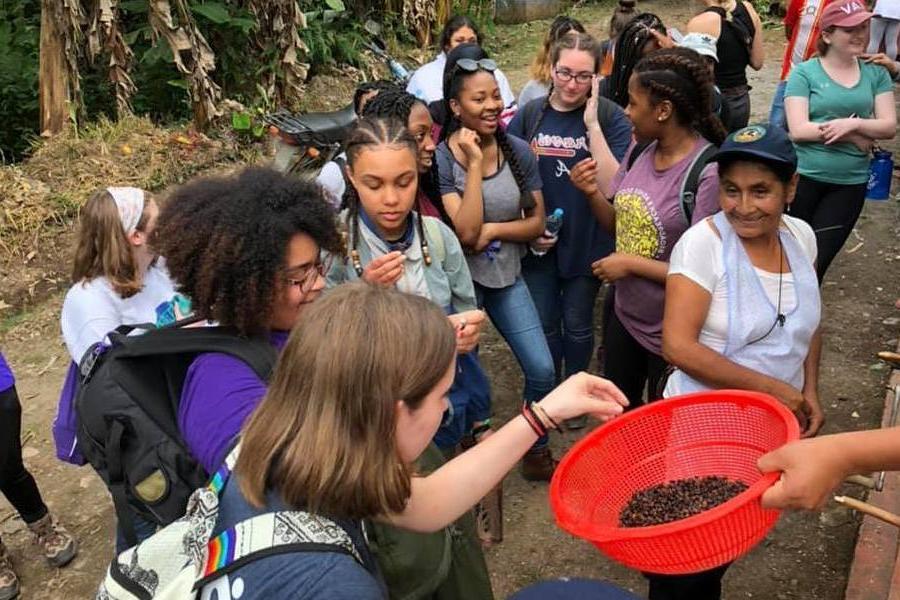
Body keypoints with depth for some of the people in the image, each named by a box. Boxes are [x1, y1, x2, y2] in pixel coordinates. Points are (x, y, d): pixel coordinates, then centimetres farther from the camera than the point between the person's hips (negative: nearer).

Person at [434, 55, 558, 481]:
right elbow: (465, 231, -23)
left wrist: (494, 229, -16)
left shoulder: (518, 151, -2)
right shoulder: (440, 158, -14)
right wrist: (475, 163, -23)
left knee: (542, 370, 2)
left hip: (508, 276, 4)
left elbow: (537, 222, 1)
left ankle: (536, 451, 27)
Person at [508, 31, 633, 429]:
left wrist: (592, 124, -24)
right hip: (538, 242, 2)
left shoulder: (611, 117, -9)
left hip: (586, 242, -1)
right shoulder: (528, 115, -3)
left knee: (577, 324, 14)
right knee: (544, 323, 14)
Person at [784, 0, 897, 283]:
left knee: (817, 261, 7)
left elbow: (889, 126, -1)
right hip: (803, 177, -2)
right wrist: (857, 137, -13)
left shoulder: (876, 74, 5)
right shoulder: (804, 73, -7)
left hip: (851, 183, 3)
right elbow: (798, 130, -15)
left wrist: (853, 124, -19)